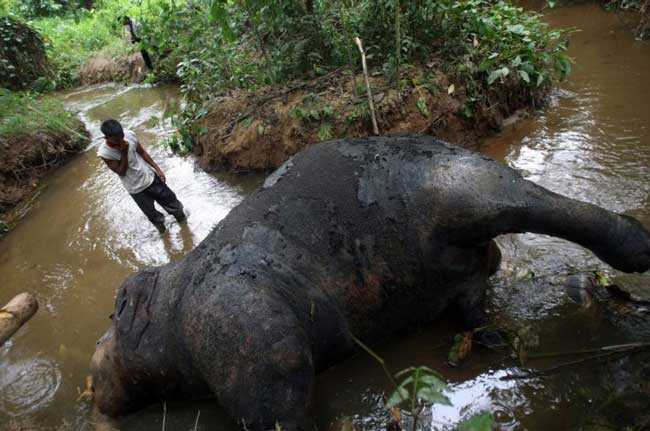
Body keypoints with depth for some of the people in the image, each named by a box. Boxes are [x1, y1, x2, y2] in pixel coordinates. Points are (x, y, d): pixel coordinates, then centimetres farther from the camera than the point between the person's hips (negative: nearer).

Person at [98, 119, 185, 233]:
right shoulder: (104, 152, -28)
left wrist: (157, 168, 2)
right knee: (151, 213, 19)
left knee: (170, 199, 21)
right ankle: (159, 223, 52)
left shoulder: (129, 135, -18)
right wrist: (124, 152, -33)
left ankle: (179, 213, 52)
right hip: (135, 188, -3)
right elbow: (121, 172, -21)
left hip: (149, 176, 3)